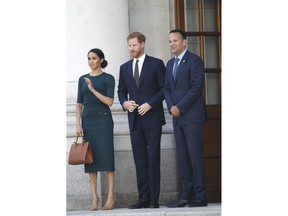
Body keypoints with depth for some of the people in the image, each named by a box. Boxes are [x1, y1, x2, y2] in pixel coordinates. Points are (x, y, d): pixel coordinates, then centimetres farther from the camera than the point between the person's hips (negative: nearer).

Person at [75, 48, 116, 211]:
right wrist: (78, 124, 2)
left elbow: (110, 101, -8)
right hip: (87, 120, 4)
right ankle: (94, 197, 3)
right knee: (90, 158, 1)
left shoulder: (108, 78, 1)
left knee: (106, 155, -7)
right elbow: (79, 104, 12)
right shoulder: (83, 79, 12)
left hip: (103, 119, -4)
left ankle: (111, 195, -4)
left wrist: (93, 89, -15)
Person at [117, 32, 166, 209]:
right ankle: (144, 198, 6)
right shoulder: (125, 68, 14)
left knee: (153, 159, -5)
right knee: (140, 160, 4)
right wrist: (125, 102, -1)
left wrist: (150, 104, -13)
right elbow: (121, 90, 20)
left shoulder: (156, 64, 1)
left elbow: (164, 88, -3)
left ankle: (154, 199, -3)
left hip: (152, 118, -4)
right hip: (135, 119, 4)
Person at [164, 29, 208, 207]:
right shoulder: (170, 64, 19)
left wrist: (179, 107, -13)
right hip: (177, 117, 7)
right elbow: (167, 89, 18)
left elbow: (196, 87, -13)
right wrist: (171, 106, -1)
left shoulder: (194, 60, -5)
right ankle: (187, 195, 7)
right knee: (182, 157, 5)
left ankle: (200, 196, -4)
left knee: (195, 155, -7)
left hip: (192, 116, -7)